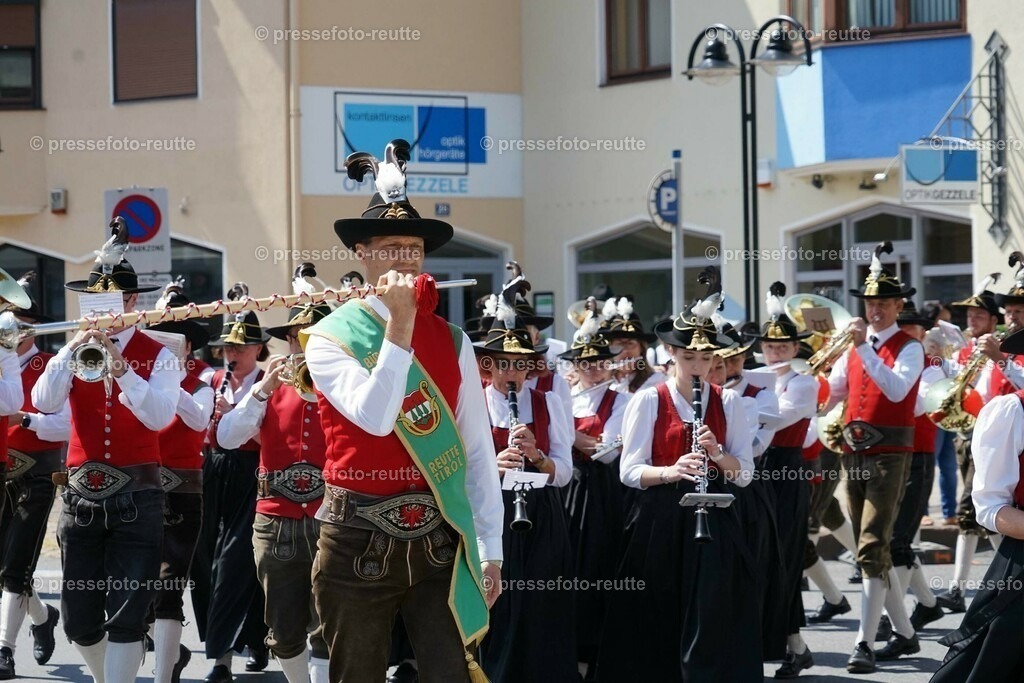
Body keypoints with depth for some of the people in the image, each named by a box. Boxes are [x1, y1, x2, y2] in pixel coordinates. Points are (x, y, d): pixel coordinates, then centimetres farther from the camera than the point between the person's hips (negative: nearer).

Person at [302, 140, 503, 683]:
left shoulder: (451, 341, 6)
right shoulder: (330, 340, -3)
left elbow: (478, 452, 8)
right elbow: (375, 417, -21)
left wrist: (490, 549, 5)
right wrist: (399, 325, -21)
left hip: (437, 541, 2)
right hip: (359, 542, -2)